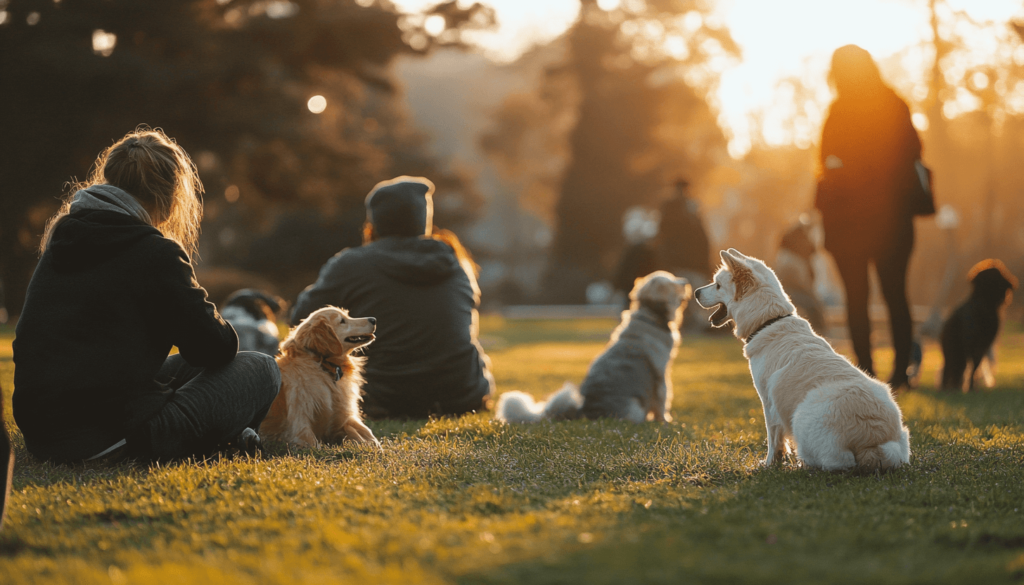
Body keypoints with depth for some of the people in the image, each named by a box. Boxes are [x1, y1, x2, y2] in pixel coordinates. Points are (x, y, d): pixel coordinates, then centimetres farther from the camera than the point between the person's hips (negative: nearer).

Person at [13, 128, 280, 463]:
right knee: (261, 369, 6)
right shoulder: (156, 253, -9)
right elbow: (214, 348, -7)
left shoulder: (60, 243, 14)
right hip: (114, 433, -8)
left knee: (182, 369, 30)